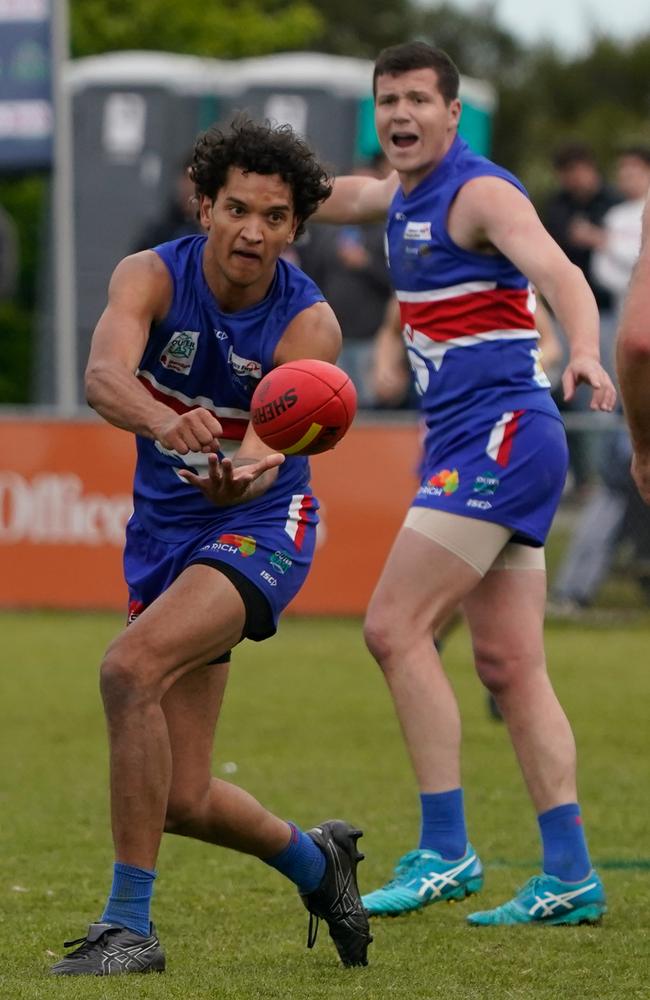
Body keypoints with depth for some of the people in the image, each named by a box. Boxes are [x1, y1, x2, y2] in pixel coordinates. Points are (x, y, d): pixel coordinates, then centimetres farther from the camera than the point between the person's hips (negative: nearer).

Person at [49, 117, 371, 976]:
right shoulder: (151, 277, -13)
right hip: (164, 529, 4)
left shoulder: (309, 324, -16)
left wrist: (244, 474, -53)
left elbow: (269, 451, -28)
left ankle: (130, 924, -23)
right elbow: (104, 376, -33)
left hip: (261, 526, -4)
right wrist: (164, 421, -55)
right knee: (180, 799, 4)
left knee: (131, 669, -31)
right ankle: (316, 861, 36)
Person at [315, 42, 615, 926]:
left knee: (395, 627, -13)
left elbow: (558, 271, -29)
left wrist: (585, 352, -48)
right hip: (464, 446, 9)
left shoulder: (479, 193, -12)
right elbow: (342, 197, 39)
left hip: (500, 435, -9)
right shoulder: (406, 197, 16)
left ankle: (445, 851, -11)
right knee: (510, 668, 5)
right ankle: (570, 877, 4)